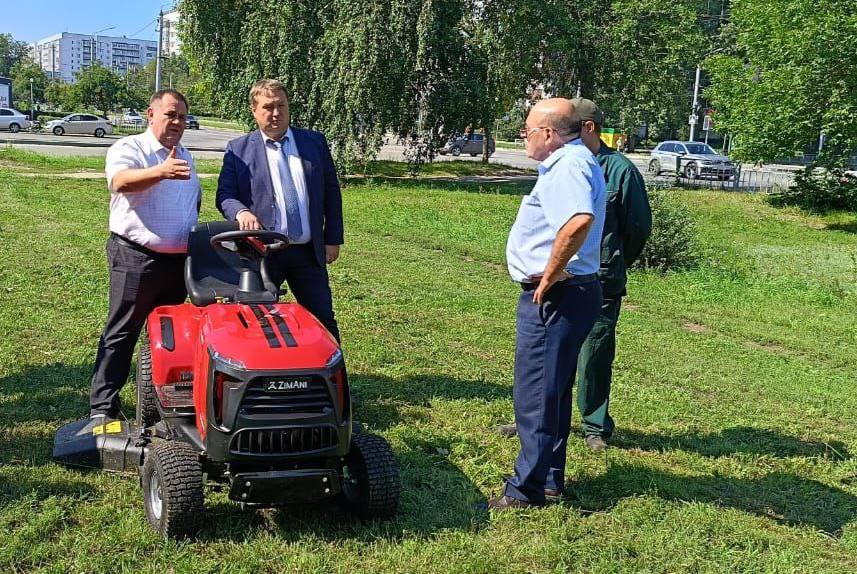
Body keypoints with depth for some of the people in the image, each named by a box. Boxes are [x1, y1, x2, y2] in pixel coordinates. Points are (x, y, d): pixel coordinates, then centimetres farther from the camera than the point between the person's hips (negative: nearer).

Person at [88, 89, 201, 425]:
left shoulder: (185, 157, 17)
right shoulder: (128, 149, -8)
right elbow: (121, 181, -30)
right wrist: (161, 172, -47)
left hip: (179, 260, 7)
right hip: (136, 258, -7)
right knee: (122, 334, -4)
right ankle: (102, 407, 0)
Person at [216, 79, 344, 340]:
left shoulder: (315, 142, 8)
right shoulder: (238, 149, 3)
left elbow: (331, 192, 11)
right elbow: (224, 195, 1)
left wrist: (333, 240, 6)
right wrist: (241, 212, -22)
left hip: (309, 252, 2)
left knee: (324, 321, 6)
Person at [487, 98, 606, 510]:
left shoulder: (569, 166, -18)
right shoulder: (572, 162, 16)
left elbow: (579, 221, -37)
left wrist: (550, 275, -26)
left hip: (553, 296, -11)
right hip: (562, 295, 11)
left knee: (536, 393, -3)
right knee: (552, 390, 18)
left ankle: (528, 488, 6)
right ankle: (550, 477, 29)